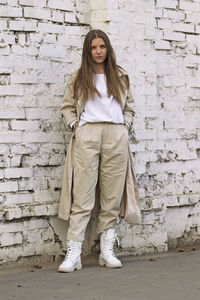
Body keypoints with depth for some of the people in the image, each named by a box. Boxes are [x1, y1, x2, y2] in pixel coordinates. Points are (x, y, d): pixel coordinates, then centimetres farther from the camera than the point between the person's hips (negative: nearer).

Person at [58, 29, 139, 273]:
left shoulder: (120, 77, 16)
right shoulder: (78, 78, 12)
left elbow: (129, 107, 21)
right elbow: (67, 107, 14)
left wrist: (126, 125, 5)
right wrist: (74, 124, -2)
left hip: (116, 135, 2)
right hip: (87, 134, -2)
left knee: (112, 196, 1)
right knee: (82, 195, -8)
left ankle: (107, 251, 8)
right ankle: (73, 254, -9)